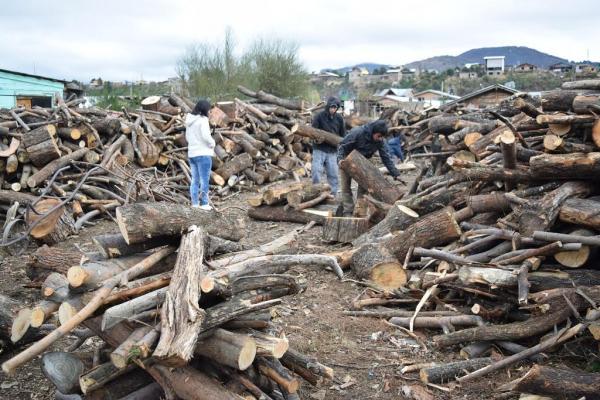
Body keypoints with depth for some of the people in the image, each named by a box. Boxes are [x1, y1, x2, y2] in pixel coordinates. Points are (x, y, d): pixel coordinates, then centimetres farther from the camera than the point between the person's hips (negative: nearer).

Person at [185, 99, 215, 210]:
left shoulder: (189, 121, 13)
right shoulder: (202, 120, -12)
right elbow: (206, 135, -22)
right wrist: (212, 143, -5)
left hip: (192, 153, 8)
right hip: (203, 154, -8)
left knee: (195, 180, 12)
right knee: (204, 180, -3)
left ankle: (195, 203, 14)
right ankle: (204, 203, -2)